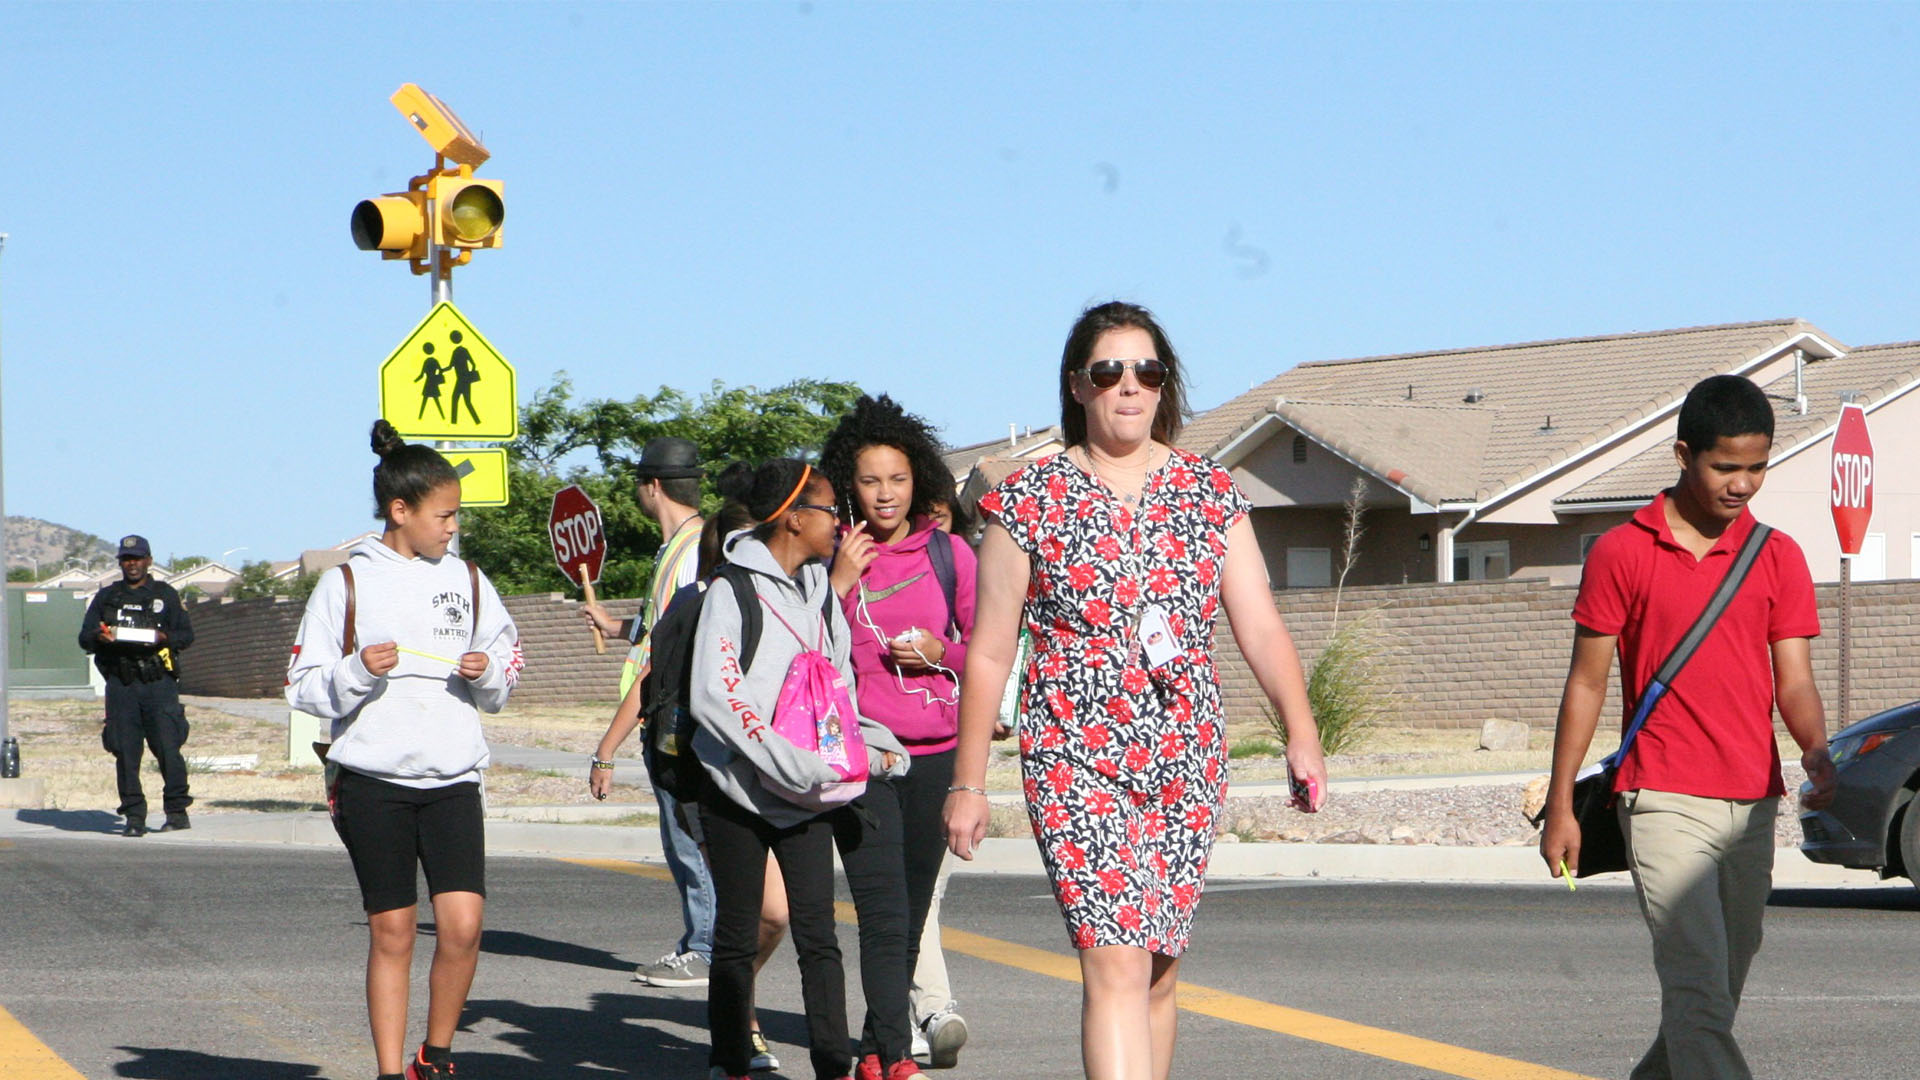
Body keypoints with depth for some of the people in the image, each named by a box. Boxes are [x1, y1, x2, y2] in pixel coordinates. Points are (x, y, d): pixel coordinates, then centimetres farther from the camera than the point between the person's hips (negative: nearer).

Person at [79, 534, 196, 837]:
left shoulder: (165, 595, 13)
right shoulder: (106, 597, 18)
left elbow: (187, 634, 7)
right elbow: (84, 638, 14)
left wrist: (164, 638, -14)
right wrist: (100, 637, -9)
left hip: (159, 683, -2)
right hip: (121, 684, 2)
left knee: (167, 748, -8)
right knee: (125, 752, -2)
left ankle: (178, 812, 2)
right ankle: (134, 817, 3)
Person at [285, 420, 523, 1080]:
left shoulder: (467, 580, 10)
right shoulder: (346, 583, 1)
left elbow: (504, 678, 18)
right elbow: (304, 688, 2)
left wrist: (488, 673, -4)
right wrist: (358, 672, -16)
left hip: (452, 777, 2)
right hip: (372, 780, -2)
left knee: (462, 924, -10)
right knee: (391, 932, 1)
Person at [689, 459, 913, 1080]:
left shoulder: (819, 587, 13)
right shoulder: (733, 592, -9)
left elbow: (840, 684, 20)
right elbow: (715, 696, -19)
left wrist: (872, 743, 2)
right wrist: (794, 763, -23)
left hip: (805, 789, 5)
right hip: (739, 788, -5)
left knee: (817, 931, -1)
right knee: (738, 934, 5)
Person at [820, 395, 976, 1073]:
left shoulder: (948, 553, 7)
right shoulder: (832, 556, 4)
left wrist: (940, 652, -8)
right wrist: (840, 580, -11)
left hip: (936, 748, 2)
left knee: (913, 896, 5)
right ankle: (931, 1012, -5)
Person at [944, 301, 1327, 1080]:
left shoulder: (1209, 491, 8)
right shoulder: (1031, 500, 0)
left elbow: (1260, 626, 4)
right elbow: (989, 652, 2)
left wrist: (1300, 732, -10)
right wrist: (967, 783, 1)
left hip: (1188, 761, 4)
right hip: (1075, 759, -4)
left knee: (1160, 966, 9)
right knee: (1115, 960, -16)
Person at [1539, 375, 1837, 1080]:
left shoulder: (1779, 558, 10)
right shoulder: (1621, 553, 0)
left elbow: (1794, 679, 6)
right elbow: (1586, 683, 3)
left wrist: (1815, 749, -16)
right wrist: (1560, 805, 2)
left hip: (1754, 807, 5)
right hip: (1664, 801, -5)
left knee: (1720, 990, 12)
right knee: (1698, 989, -15)